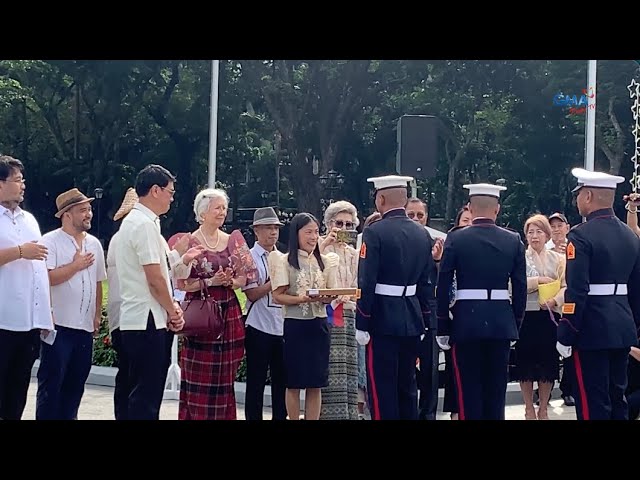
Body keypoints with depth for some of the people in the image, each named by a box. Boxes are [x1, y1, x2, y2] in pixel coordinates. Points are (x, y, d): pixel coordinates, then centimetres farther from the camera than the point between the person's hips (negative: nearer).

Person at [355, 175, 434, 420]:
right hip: (412, 321, 6)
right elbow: (427, 282, 12)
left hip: (383, 320, -6)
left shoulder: (375, 232, -12)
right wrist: (423, 320, 17)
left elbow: (366, 283, -16)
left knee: (382, 389, -2)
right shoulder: (422, 234, 8)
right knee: (407, 386, 15)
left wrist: (361, 324, -12)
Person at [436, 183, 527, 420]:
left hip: (466, 322, -2)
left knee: (468, 389, 4)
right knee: (496, 388, 10)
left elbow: (443, 286, -4)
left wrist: (442, 327, 3)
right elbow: (520, 287, 3)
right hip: (502, 323, 2)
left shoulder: (455, 239, -4)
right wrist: (516, 322, 13)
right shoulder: (514, 240, 1)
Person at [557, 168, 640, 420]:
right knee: (617, 398, 15)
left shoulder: (581, 235, -13)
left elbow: (576, 292, -18)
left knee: (593, 404, -3)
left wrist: (565, 336, -13)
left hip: (591, 331, -7)